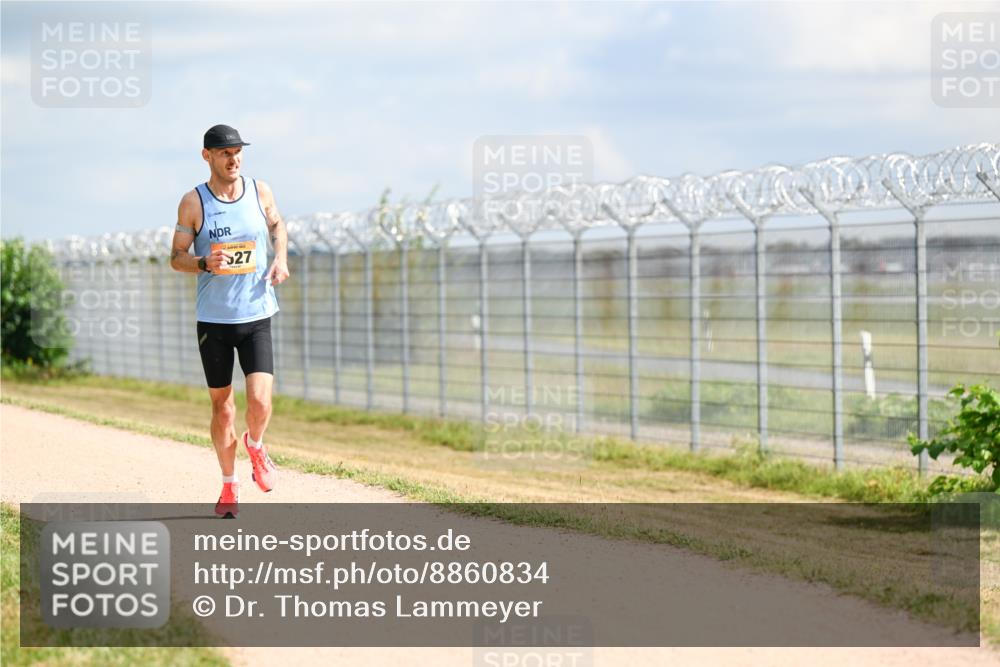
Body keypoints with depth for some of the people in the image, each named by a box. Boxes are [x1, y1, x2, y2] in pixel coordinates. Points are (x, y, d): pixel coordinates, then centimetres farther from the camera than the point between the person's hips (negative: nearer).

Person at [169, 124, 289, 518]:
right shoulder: (193, 203, -4)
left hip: (256, 314, 1)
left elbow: (277, 225, 21)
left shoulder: (260, 191, 2)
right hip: (212, 319, -1)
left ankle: (255, 446, 21)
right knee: (221, 404, 7)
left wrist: (280, 258, 3)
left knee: (260, 402, -14)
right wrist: (205, 263, -18)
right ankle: (229, 486, 24)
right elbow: (176, 257, 2)